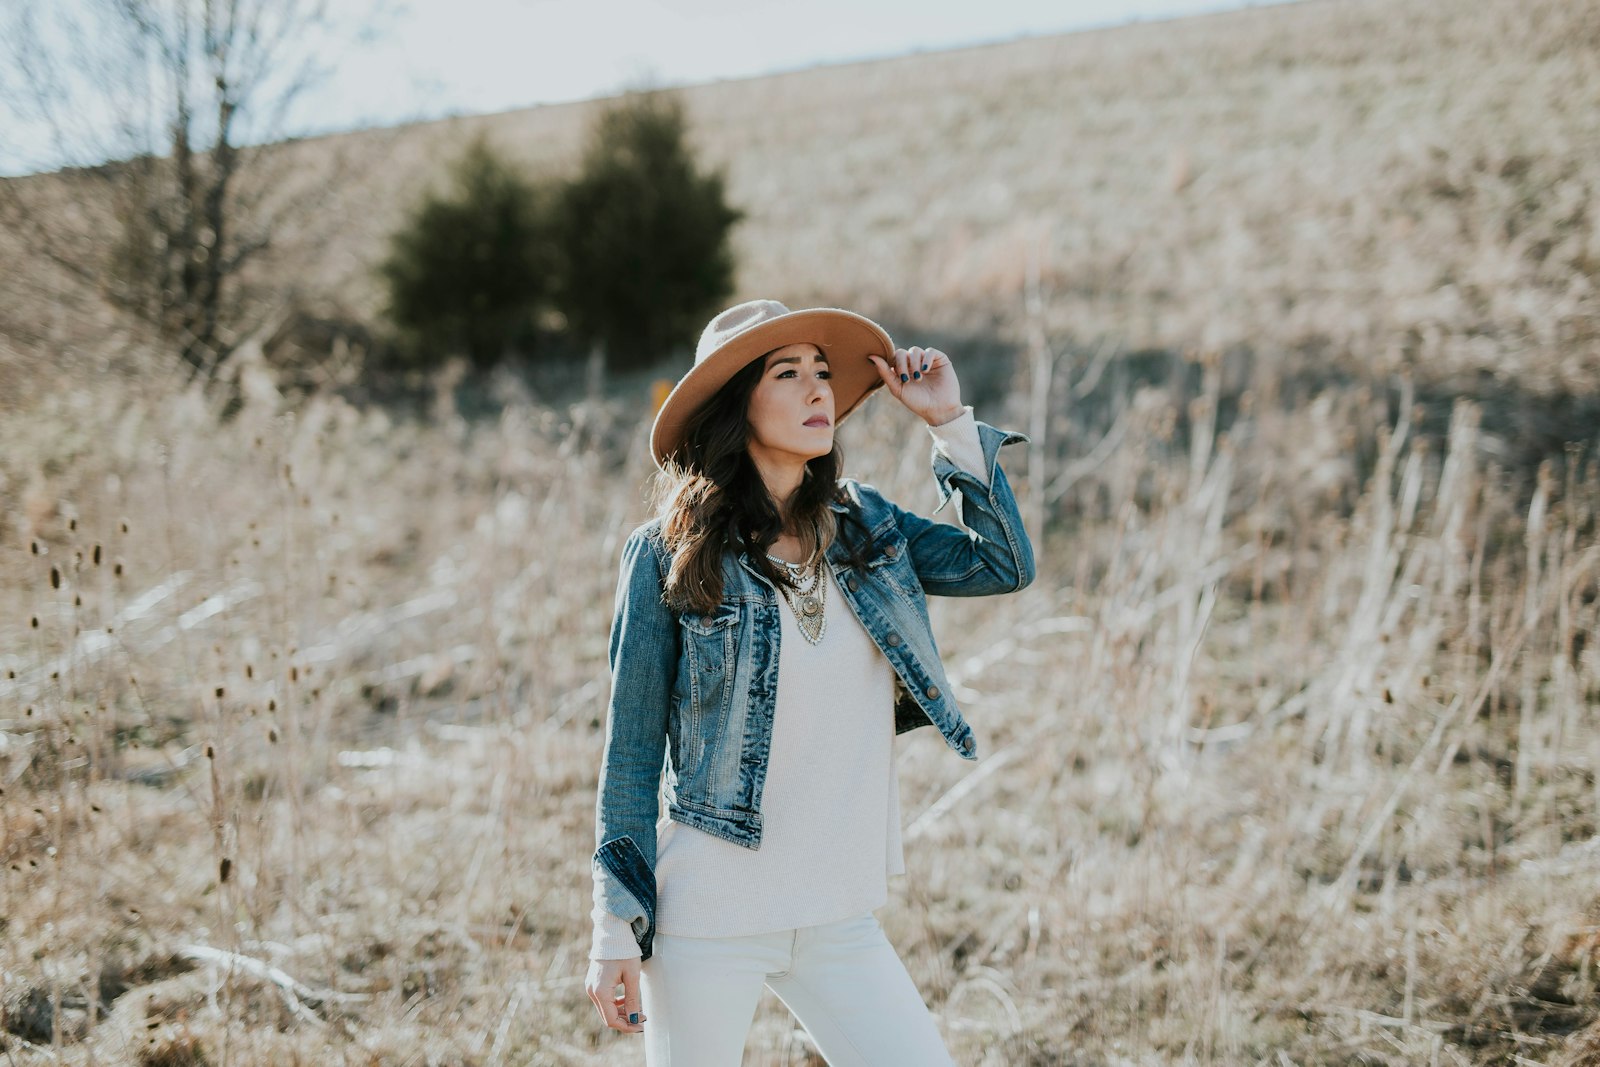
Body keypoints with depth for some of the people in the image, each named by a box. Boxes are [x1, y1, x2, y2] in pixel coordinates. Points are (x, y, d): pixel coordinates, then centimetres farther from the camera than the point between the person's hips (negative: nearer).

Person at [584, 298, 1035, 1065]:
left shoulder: (865, 528, 6)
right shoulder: (669, 555, -7)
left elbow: (1005, 563, 1)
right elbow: (631, 751, -5)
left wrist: (950, 422, -1)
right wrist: (617, 929, -5)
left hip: (839, 918, 4)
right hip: (705, 924, -4)